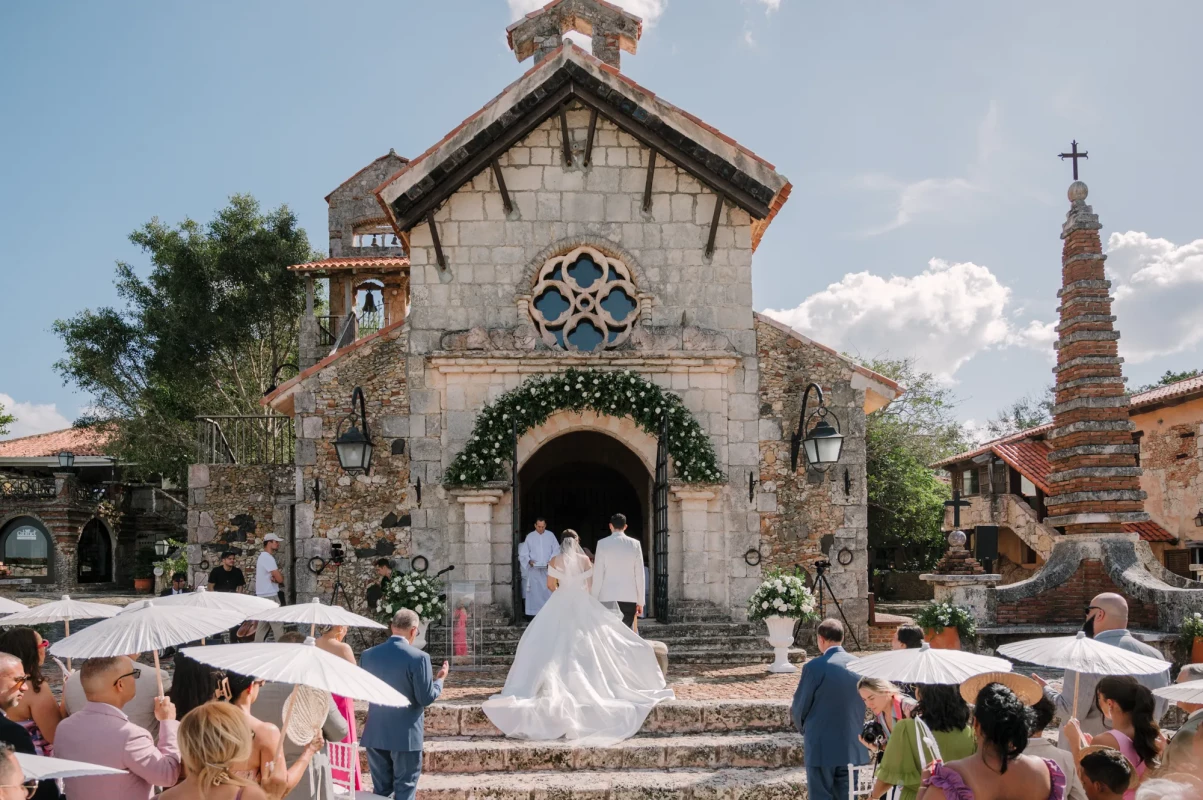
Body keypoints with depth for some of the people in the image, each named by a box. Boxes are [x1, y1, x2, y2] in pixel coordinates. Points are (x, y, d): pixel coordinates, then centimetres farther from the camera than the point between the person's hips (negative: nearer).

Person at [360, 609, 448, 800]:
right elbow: (426, 698, -13)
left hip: (376, 733, 5)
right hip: (406, 734, -5)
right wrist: (440, 679, 4)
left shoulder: (368, 655, 0)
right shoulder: (418, 657, -16)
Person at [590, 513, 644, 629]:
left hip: (607, 598, -1)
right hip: (629, 598, 1)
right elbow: (640, 574, 5)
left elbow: (598, 574, -1)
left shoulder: (603, 543, 0)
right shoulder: (635, 544, 4)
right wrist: (640, 601, 9)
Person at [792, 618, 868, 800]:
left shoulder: (814, 667, -14)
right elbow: (864, 705, 11)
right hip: (852, 746, 5)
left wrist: (804, 729, 14)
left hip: (822, 747, -5)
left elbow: (799, 707, -6)